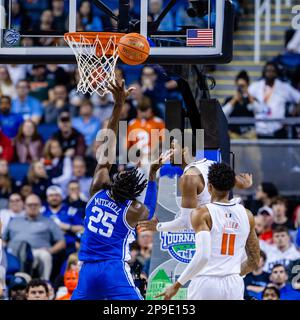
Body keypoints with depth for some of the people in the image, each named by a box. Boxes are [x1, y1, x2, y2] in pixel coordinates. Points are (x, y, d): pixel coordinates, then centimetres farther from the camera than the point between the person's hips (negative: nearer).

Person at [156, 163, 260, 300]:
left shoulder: (201, 214, -7)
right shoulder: (246, 215, 8)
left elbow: (203, 255, -20)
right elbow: (255, 262, 13)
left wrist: (177, 285, -15)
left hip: (206, 284, -4)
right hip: (234, 286, 4)